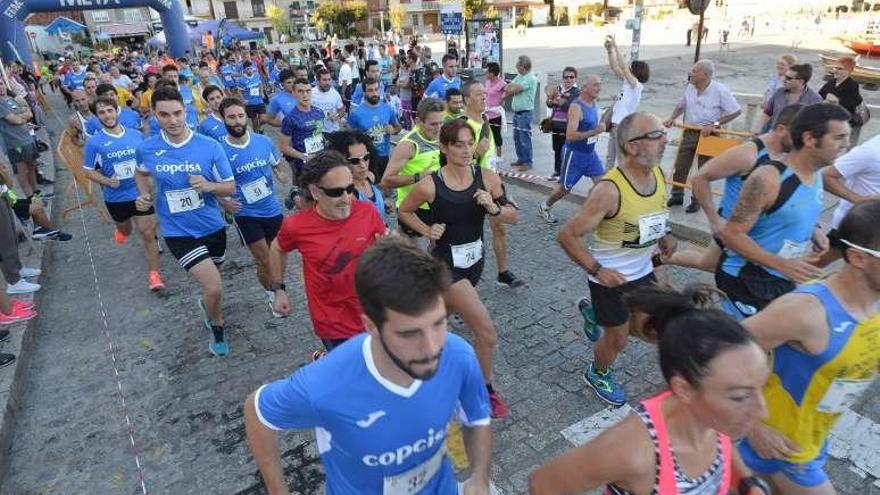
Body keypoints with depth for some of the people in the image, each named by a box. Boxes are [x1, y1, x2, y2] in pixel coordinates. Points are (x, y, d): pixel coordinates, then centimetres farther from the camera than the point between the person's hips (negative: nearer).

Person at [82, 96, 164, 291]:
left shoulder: (136, 135, -3)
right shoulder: (94, 142, -10)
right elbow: (89, 171, -3)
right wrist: (107, 181, -21)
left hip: (139, 194, 0)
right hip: (115, 197, 0)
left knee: (148, 234, -6)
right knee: (125, 230, 24)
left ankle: (153, 273, 4)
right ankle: (121, 230, 63)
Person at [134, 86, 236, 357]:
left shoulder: (210, 146, -14)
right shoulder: (146, 149, -8)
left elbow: (230, 187, -6)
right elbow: (141, 173, 16)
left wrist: (209, 186, -27)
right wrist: (145, 195, -3)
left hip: (213, 226, 2)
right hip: (178, 232, -1)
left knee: (211, 281, 25)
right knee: (215, 288, -13)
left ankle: (207, 304, 60)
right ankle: (217, 326, 18)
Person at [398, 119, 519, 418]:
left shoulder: (486, 178, -9)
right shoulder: (430, 185, -18)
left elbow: (514, 216, -4)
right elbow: (404, 211, 1)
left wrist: (493, 207, -23)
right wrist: (427, 231, -13)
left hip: (474, 260, 5)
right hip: (446, 263, -5)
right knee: (487, 332, -6)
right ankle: (484, 390, 16)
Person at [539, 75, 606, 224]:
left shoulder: (595, 104, 4)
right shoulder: (576, 107, -21)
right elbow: (570, 136, -31)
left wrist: (598, 131, 8)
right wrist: (595, 132, -34)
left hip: (590, 152, 7)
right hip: (574, 153, -7)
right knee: (565, 187, 7)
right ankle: (544, 207, 30)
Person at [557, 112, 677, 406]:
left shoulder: (658, 173, -6)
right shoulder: (610, 190, -30)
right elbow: (567, 236, -26)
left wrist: (664, 237, -2)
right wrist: (597, 270, -27)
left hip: (643, 271, 7)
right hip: (610, 277, -7)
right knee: (617, 340, 13)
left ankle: (593, 313, 45)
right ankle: (598, 375, 45)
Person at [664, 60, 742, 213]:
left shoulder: (720, 90, -15)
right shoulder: (690, 87, 0)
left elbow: (736, 111, -12)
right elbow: (681, 106, 16)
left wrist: (714, 124, -19)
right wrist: (672, 118, -2)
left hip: (708, 135, -4)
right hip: (689, 132, 5)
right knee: (680, 167, 8)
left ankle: (697, 201, 19)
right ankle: (676, 196, 25)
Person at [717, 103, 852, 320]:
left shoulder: (817, 175, 3)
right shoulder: (768, 179, -24)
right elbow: (731, 234, -24)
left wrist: (814, 230, 1)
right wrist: (782, 264, -29)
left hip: (784, 281, 8)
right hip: (745, 281, -8)